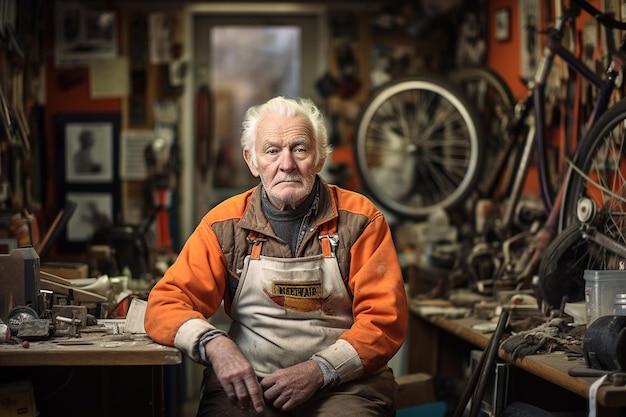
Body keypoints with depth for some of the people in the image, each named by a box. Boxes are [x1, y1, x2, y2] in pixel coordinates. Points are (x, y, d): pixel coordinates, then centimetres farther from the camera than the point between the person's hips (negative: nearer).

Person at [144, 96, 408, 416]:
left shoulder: (360, 219, 2)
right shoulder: (226, 225, 6)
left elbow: (385, 317, -2)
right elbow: (165, 304, 1)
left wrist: (318, 370, -16)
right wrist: (214, 344, -20)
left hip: (343, 386, 0)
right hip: (246, 383, 1)